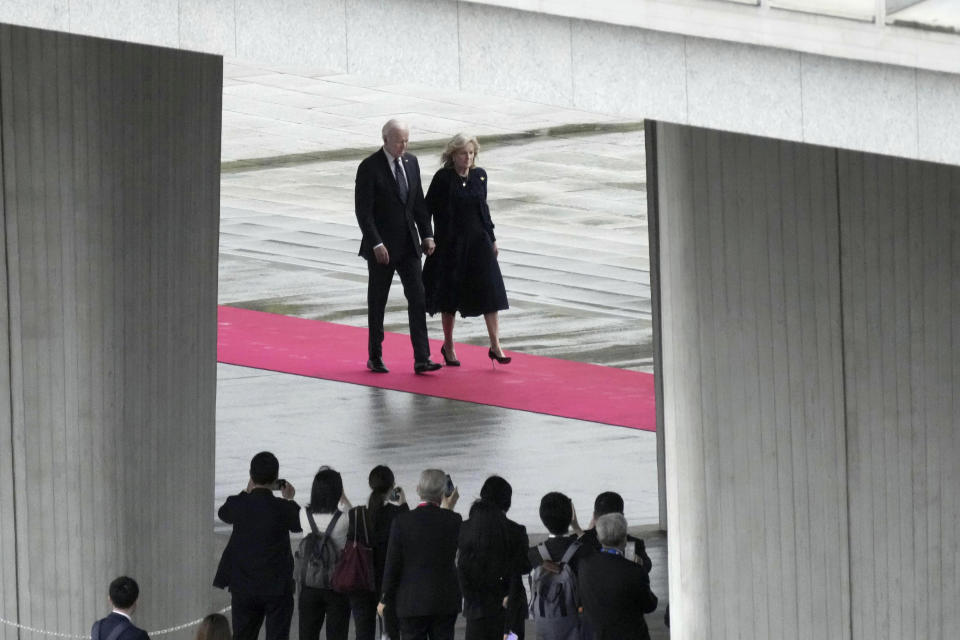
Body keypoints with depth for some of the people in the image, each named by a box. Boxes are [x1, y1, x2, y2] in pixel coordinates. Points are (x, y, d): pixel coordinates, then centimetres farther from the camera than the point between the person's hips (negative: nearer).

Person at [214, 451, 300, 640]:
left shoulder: (238, 505, -9)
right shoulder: (284, 509, -14)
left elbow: (223, 513, 16)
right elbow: (299, 525, 8)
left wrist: (247, 491, 22)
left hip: (243, 588, 2)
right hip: (278, 588, -2)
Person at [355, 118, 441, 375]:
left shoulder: (411, 162, 6)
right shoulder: (369, 168, -12)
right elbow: (363, 211, -14)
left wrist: (427, 235, 5)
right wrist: (376, 244, -20)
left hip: (408, 245, 5)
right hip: (381, 247, -5)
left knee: (417, 299, -4)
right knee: (377, 303, 7)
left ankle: (421, 359, -6)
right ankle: (375, 357, 20)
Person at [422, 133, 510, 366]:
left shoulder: (479, 176, 4)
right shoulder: (443, 178, -9)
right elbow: (428, 208, -8)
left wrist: (491, 237, 15)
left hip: (478, 242, 4)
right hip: (451, 244, -4)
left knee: (490, 292, -5)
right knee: (450, 295, 7)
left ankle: (495, 346, -4)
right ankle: (448, 346, 22)